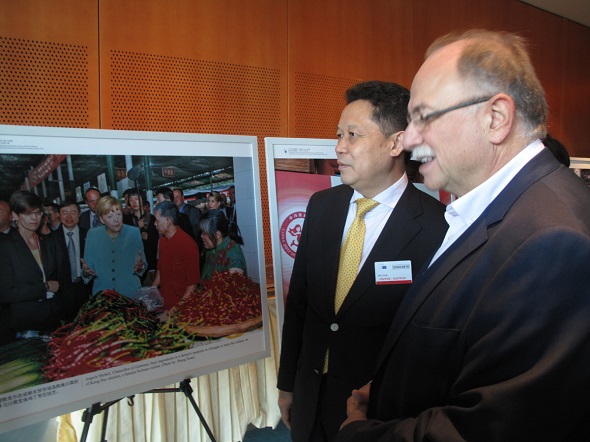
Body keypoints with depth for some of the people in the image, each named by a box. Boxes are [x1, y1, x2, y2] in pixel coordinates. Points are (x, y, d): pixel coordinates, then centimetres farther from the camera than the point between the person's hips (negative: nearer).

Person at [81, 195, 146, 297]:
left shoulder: (134, 233, -6)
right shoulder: (92, 235, -4)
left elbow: (144, 266, -2)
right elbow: (89, 267, 1)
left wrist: (140, 267, -22)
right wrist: (86, 272, -19)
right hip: (102, 295, 1)